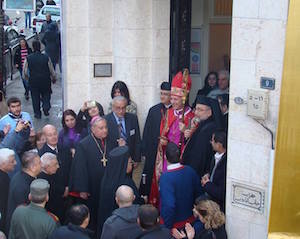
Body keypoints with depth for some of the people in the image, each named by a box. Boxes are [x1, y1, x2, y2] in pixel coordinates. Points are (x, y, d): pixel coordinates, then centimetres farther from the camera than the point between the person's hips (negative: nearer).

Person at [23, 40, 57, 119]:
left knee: (35, 97, 14)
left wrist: (27, 78, 18)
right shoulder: (46, 58, -7)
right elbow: (52, 71, 0)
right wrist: (54, 79, 18)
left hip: (33, 81, 0)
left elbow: (24, 72, -3)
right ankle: (46, 106, -5)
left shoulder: (28, 58, -7)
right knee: (46, 94, 19)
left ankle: (37, 113, 17)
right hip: (45, 80, 0)